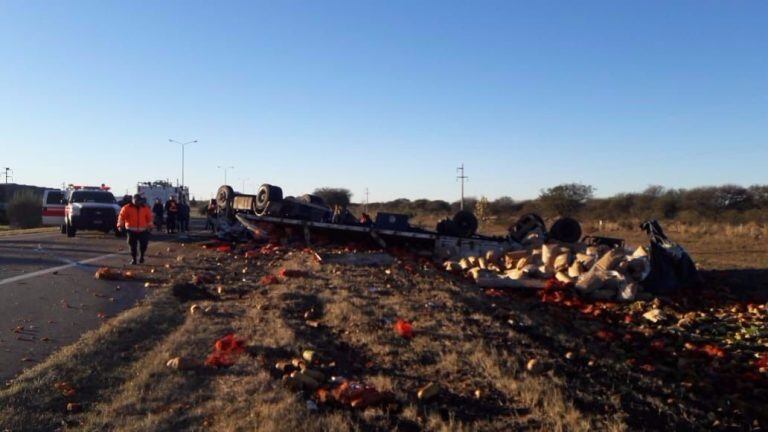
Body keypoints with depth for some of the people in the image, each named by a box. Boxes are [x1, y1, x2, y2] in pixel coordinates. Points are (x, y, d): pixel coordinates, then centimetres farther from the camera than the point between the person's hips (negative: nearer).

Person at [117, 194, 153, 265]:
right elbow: (122, 216, -4)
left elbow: (149, 217, 11)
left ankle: (141, 256, 20)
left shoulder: (145, 208, 5)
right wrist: (120, 225, -11)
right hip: (132, 230, -1)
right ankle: (133, 259, 14)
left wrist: (149, 226, 11)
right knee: (132, 245, 1)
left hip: (142, 230, 1)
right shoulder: (127, 208, -1)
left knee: (144, 244, -4)